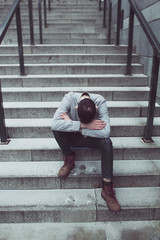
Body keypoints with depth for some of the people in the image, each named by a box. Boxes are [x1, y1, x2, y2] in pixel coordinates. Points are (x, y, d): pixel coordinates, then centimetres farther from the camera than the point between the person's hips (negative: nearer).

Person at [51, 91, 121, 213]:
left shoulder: (100, 101, -26)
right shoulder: (70, 98, -27)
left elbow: (106, 132, -36)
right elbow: (55, 124, -39)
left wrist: (72, 125, -34)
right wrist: (84, 125, -41)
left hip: (92, 138, 0)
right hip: (73, 138, 0)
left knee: (107, 142, -31)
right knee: (57, 129, -29)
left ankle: (107, 188, -19)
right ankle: (69, 159, -4)